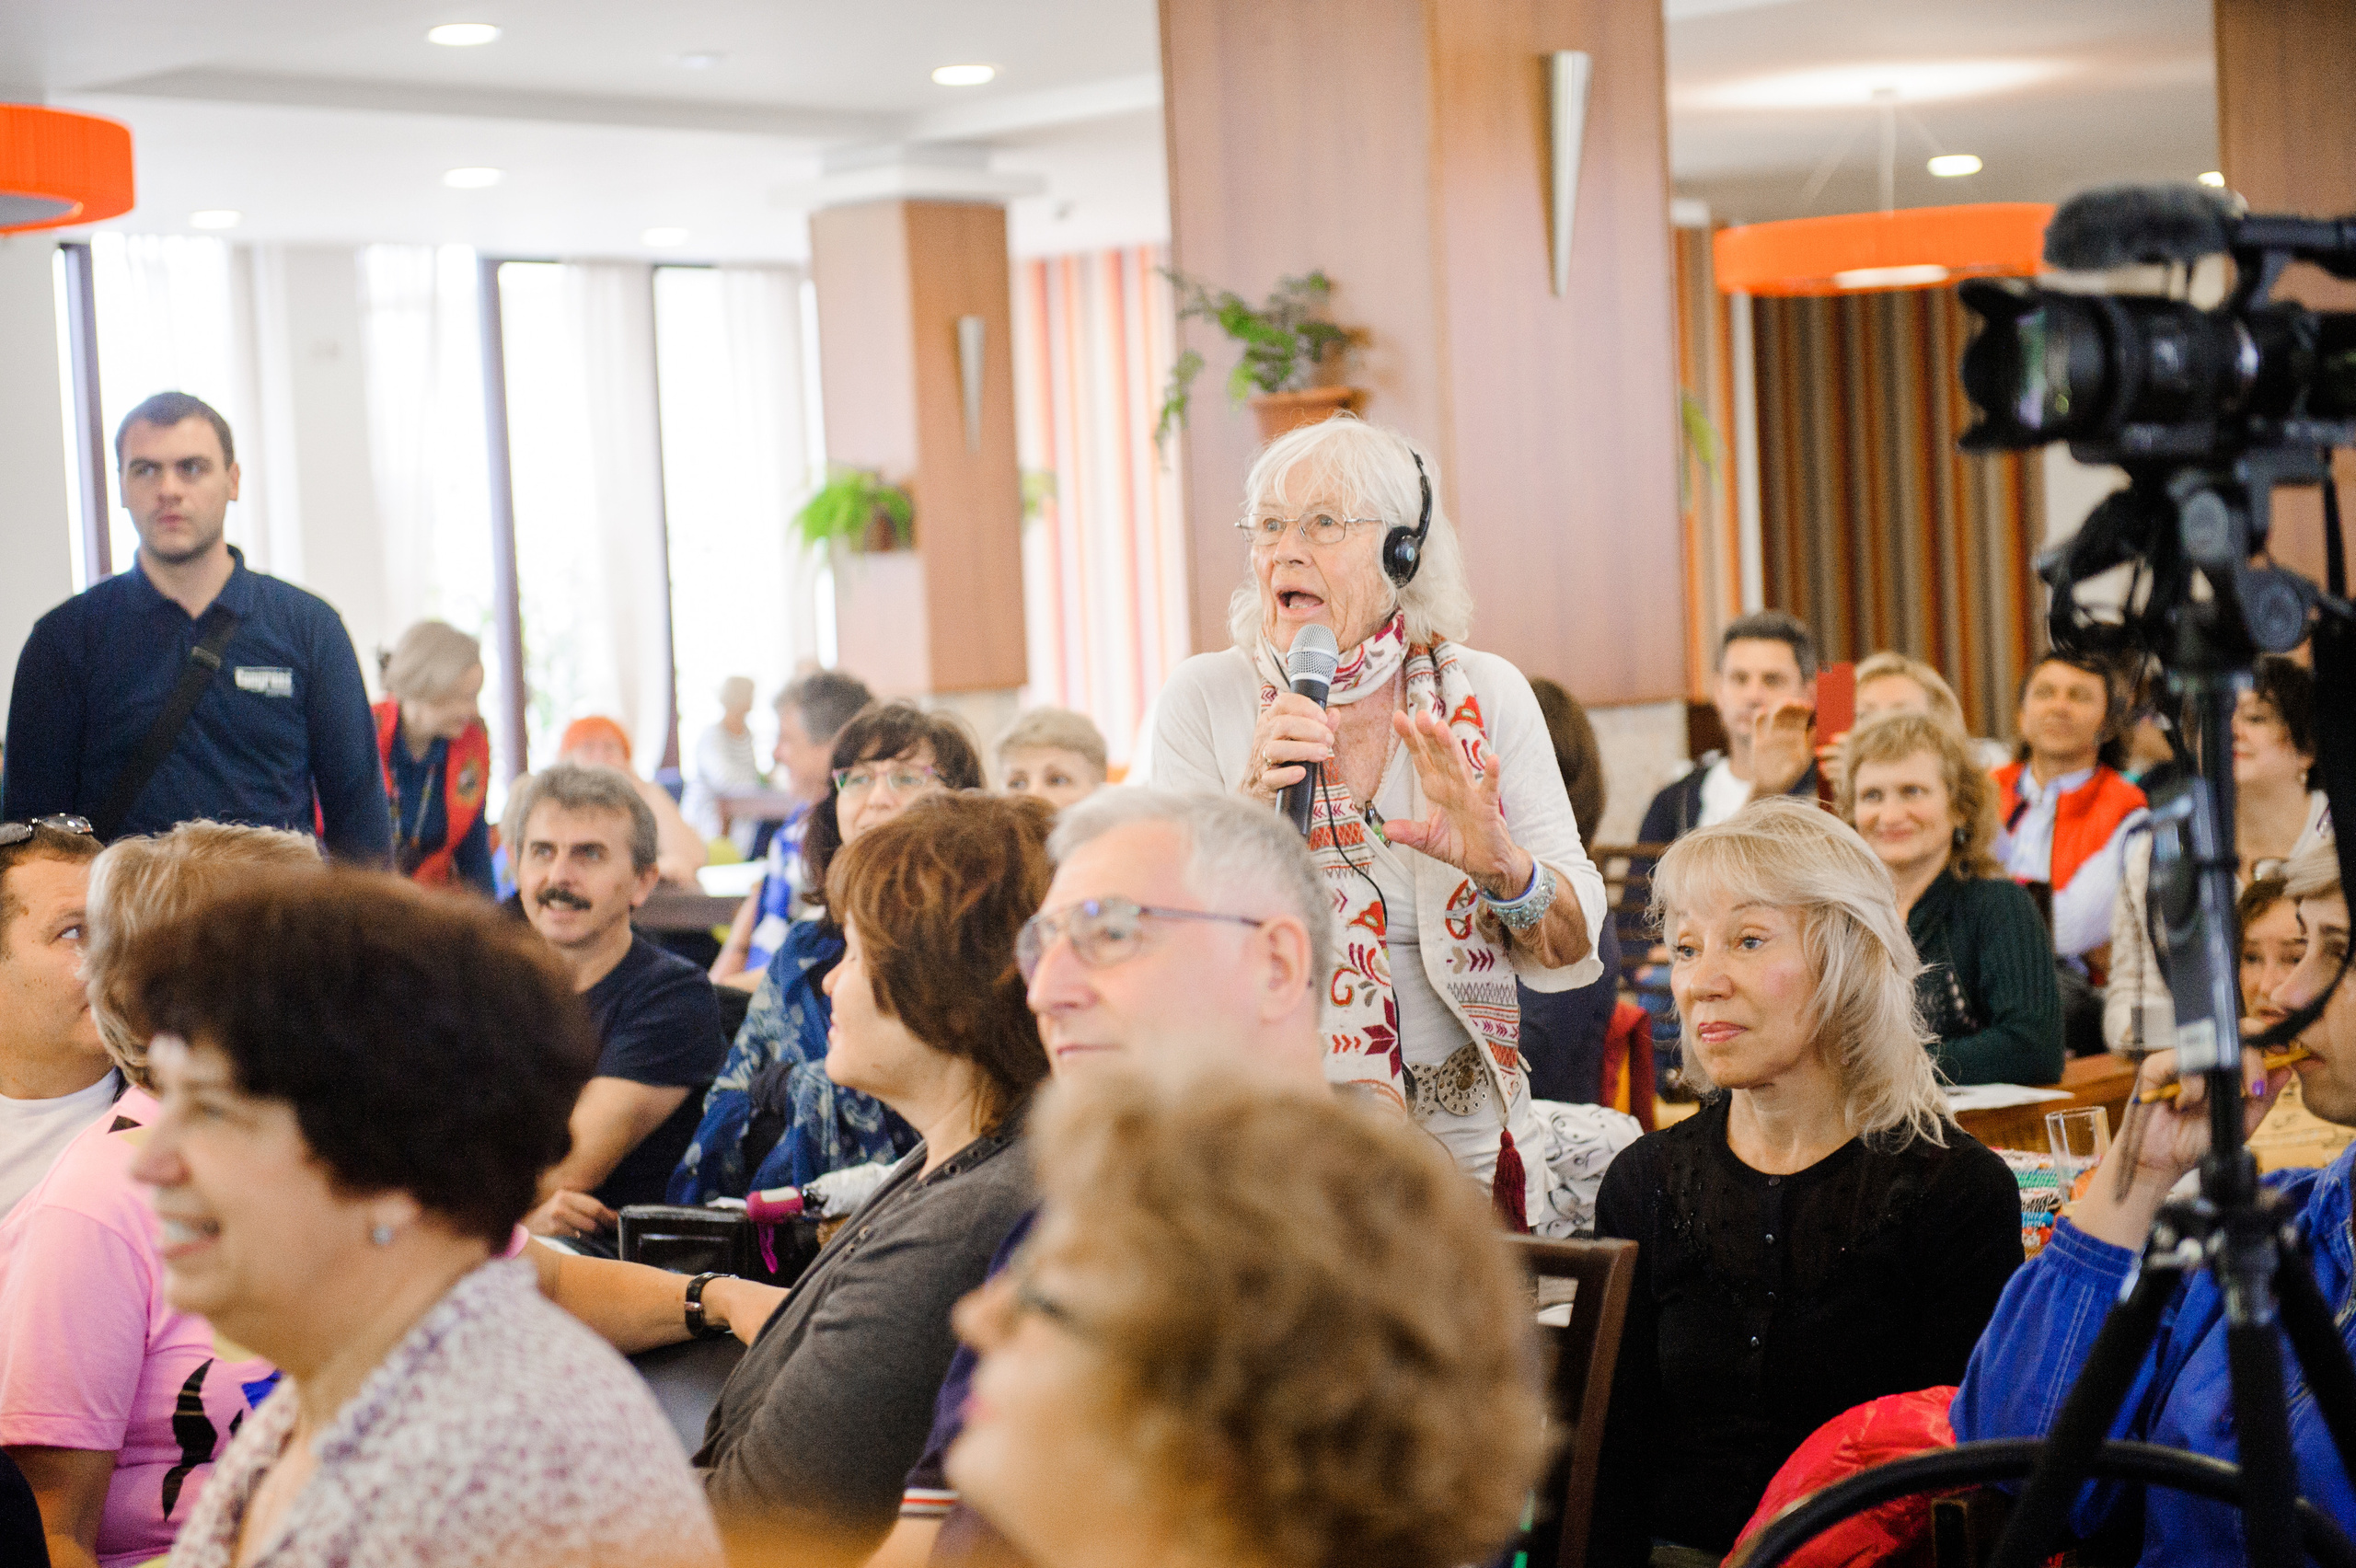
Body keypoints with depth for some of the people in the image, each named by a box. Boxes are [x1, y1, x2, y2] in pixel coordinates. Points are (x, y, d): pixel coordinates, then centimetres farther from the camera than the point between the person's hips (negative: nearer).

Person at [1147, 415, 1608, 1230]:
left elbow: (1570, 958, 1)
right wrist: (1248, 808, -21)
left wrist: (1503, 866, -19)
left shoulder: (1486, 695, 2)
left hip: (1465, 1135, 1)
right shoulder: (1205, 698, 0)